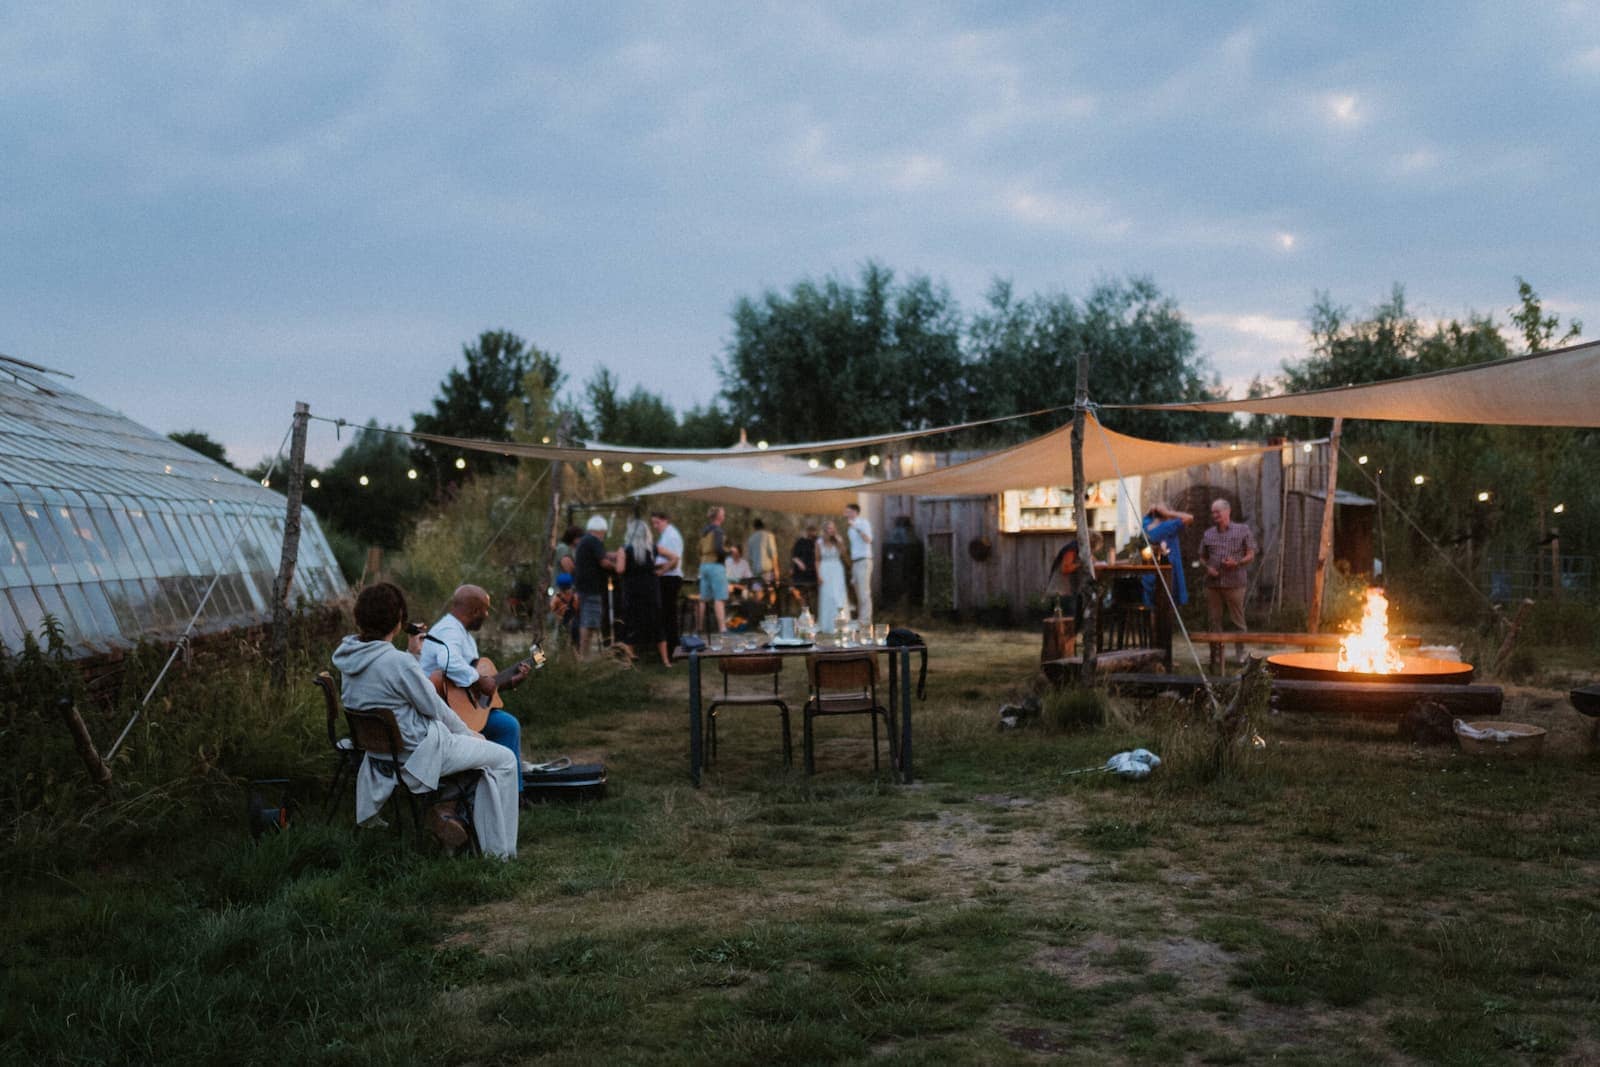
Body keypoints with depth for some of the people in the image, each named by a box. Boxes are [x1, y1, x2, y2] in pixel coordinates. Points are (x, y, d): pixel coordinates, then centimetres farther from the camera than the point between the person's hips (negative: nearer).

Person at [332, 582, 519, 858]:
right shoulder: (398, 662, -28)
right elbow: (436, 709, -15)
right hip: (416, 751, -9)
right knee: (504, 760, 4)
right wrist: (469, 734, 1)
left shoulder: (348, 653, -2)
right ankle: (499, 851, 8)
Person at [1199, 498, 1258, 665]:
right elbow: (1202, 557, 20)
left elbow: (1251, 555, 2)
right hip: (1213, 583, 4)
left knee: (1238, 620, -1)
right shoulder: (1208, 534, 14)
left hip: (1234, 582, -4)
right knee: (1213, 620, 6)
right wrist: (1207, 567, -2)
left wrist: (1237, 563, -16)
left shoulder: (1243, 530, 4)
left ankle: (1242, 654, 6)